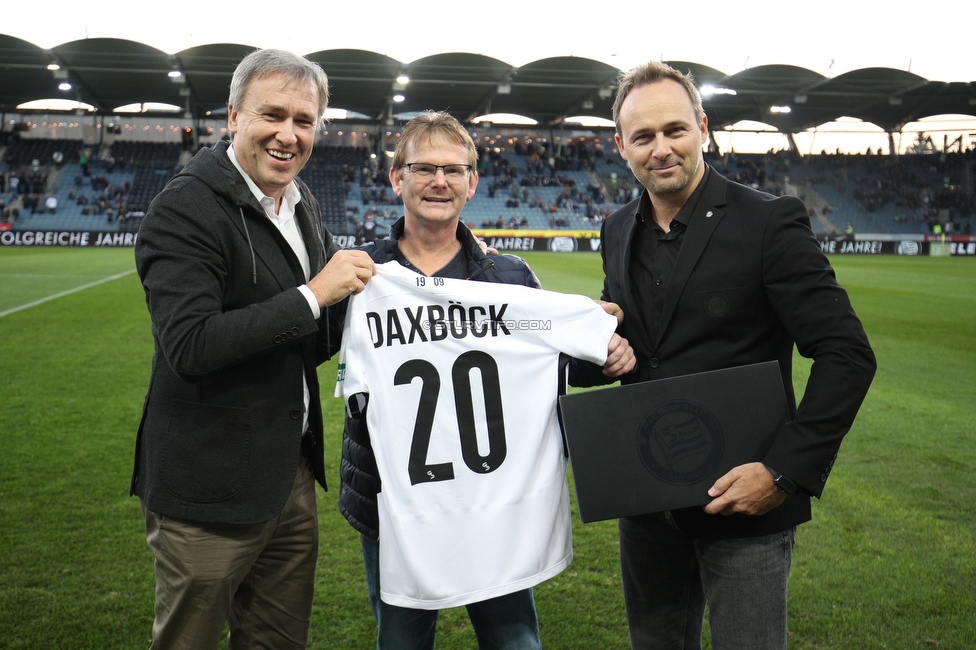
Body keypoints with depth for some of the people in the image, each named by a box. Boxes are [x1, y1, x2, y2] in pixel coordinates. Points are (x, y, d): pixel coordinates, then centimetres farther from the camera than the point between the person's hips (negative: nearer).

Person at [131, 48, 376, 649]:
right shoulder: (185, 209, -17)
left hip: (293, 472, 8)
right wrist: (313, 295, -25)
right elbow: (190, 347, -27)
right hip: (211, 487, -7)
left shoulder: (301, 203, 9)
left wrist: (353, 285, 1)